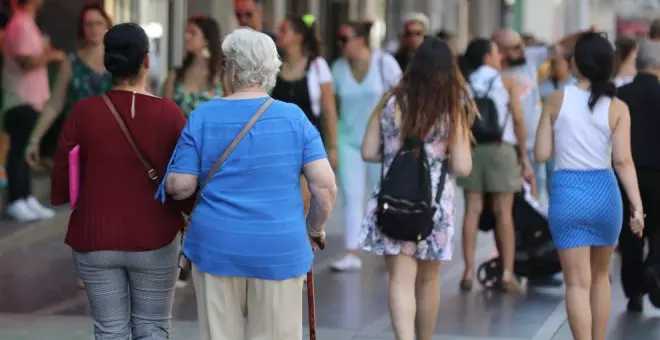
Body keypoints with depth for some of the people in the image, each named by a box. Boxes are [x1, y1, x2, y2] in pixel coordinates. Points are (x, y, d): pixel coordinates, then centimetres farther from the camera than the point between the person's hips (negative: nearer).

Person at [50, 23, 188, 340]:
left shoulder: (84, 111, -9)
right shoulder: (169, 113, -10)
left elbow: (60, 183, -4)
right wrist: (183, 219, 15)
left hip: (96, 241, 1)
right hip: (154, 242, -1)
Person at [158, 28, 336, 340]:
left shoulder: (202, 117, -3)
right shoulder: (293, 118, -2)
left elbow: (180, 186, -5)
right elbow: (325, 184, -6)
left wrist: (168, 185, 18)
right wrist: (316, 229, 10)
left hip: (216, 247, 0)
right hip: (279, 250, 0)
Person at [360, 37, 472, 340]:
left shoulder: (391, 102, -3)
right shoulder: (451, 111, -7)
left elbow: (369, 153, 1)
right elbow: (462, 168, -10)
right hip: (435, 203, 0)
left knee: (401, 280, -4)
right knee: (428, 280, 17)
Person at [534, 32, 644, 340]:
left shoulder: (558, 99, -4)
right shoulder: (617, 108, -3)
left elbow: (541, 154, -2)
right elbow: (623, 161, -12)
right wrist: (637, 205, -12)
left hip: (567, 193, -2)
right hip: (604, 193, 2)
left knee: (578, 283, 1)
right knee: (601, 276, 21)